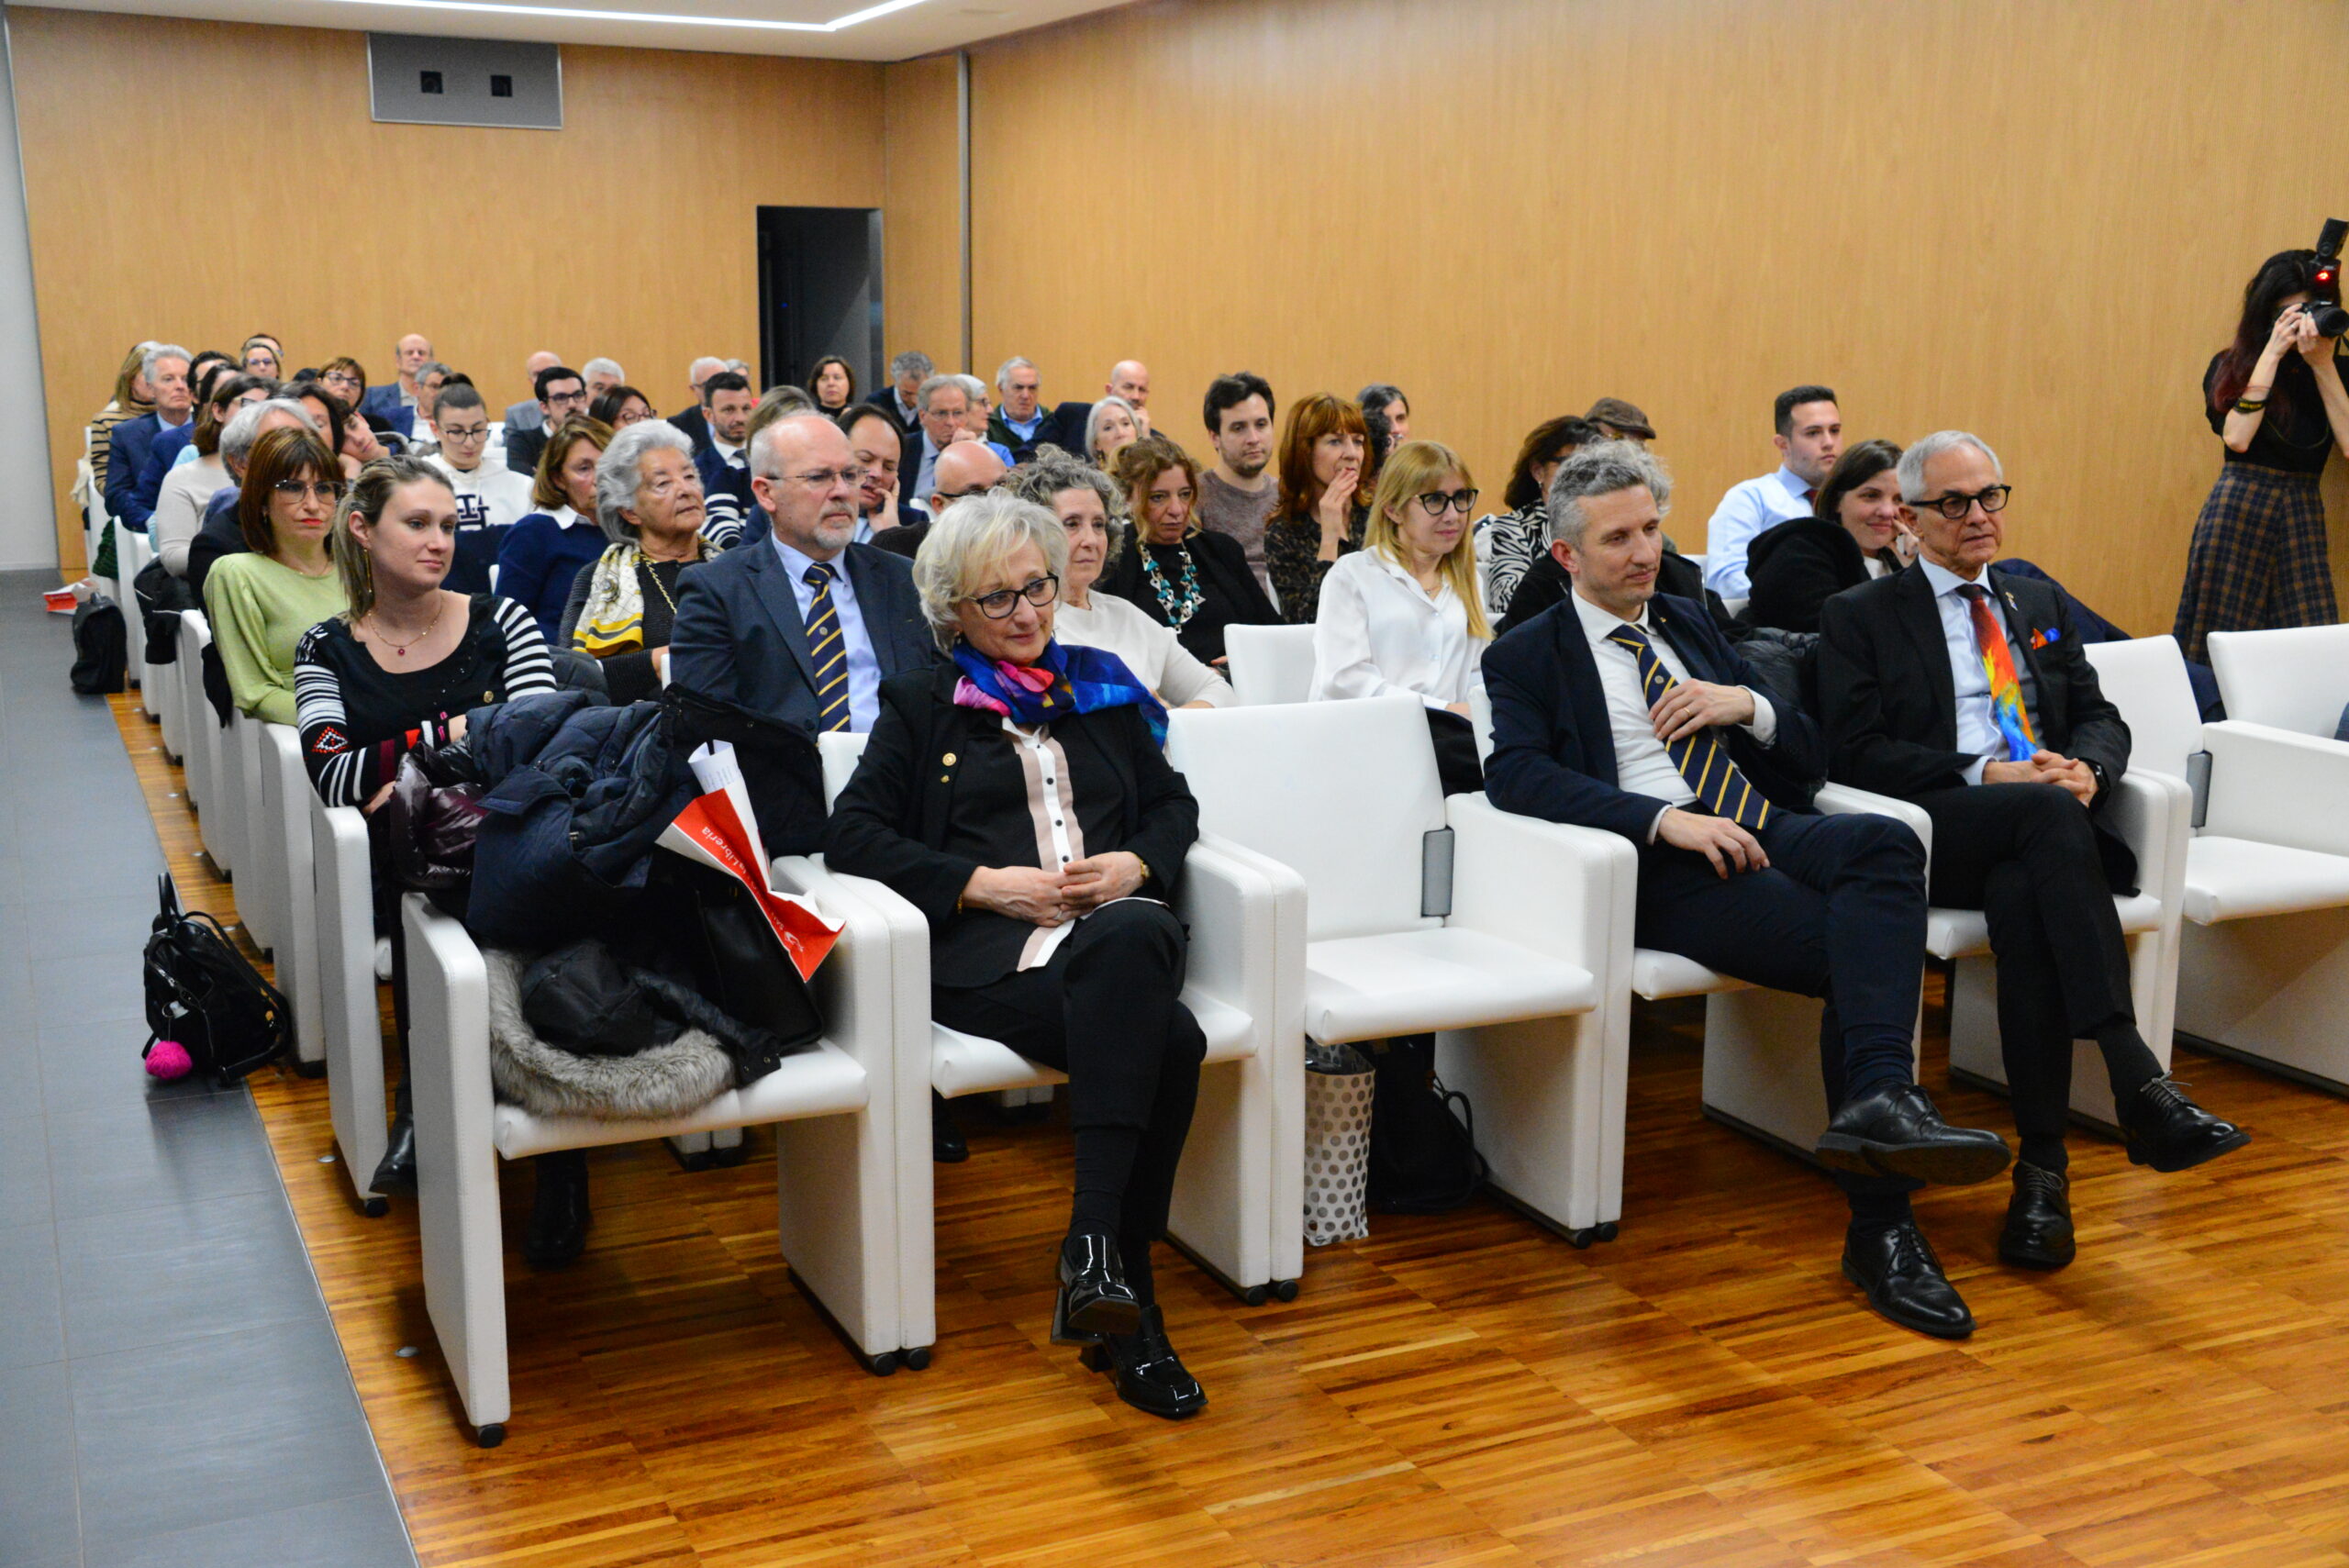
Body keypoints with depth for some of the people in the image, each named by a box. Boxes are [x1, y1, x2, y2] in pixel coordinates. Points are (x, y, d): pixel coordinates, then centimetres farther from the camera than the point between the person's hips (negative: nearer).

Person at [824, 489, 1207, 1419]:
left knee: (1128, 941, -38)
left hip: (1121, 932, 3)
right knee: (1167, 1040, -34)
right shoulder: (923, 705, 16)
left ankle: (1092, 1249, -36)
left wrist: (1135, 864, 0)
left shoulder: (1101, 687, 26)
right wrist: (984, 883, -8)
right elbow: (853, 833, 4)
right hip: (992, 954, -3)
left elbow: (1174, 803, 24)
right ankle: (1126, 1309, -29)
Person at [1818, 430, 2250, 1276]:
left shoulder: (2035, 601, 27)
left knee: (2023, 900, -35)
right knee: (2049, 815, -37)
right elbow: (1856, 752, -2)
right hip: (1940, 837, -3)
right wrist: (1983, 776, -14)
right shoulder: (1859, 616, 11)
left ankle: (2042, 1167, -36)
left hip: (2054, 821, 3)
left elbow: (2101, 718, 21)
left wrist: (2087, 766, -5)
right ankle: (2139, 1086, -45)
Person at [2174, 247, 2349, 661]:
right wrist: (2273, 353, -11)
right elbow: (2236, 437, -14)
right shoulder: (2230, 367, 3)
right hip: (2236, 510, -2)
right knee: (2218, 648, 1)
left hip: (2303, 517, 2)